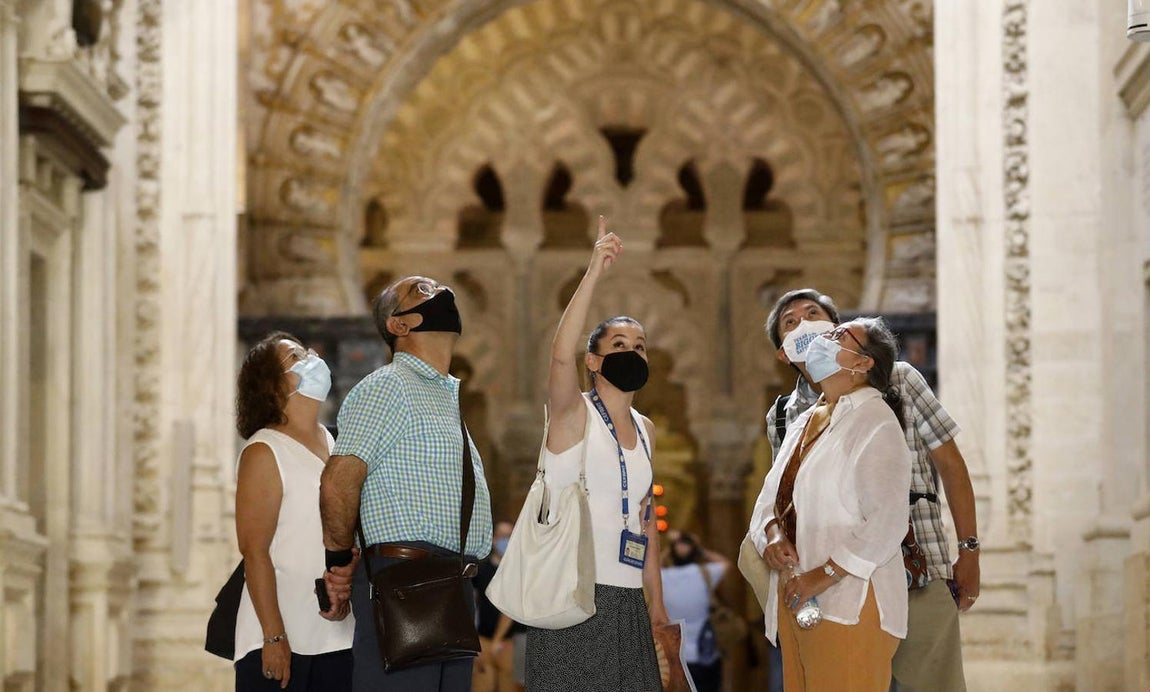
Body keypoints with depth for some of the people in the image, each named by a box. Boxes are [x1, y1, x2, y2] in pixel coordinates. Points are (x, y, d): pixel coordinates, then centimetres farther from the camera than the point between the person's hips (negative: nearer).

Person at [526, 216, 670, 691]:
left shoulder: (645, 430, 15)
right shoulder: (573, 413, -4)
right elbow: (560, 355, -25)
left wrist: (657, 599, 17)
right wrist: (593, 273, -32)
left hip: (626, 598, 6)